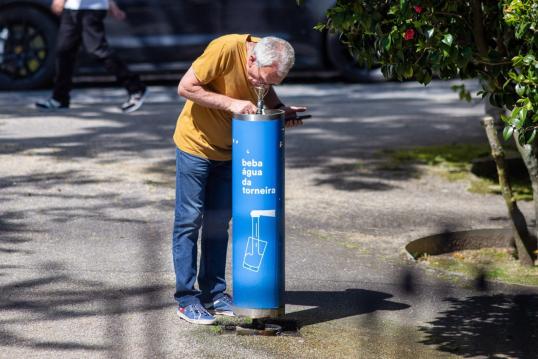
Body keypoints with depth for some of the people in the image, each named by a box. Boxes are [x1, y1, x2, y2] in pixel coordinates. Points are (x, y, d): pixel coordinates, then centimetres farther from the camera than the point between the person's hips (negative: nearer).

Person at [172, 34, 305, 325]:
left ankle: (215, 293, 18)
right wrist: (231, 103, -31)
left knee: (219, 222, 10)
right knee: (189, 220, -2)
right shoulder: (226, 49, -29)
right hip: (196, 145, -6)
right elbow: (185, 87, -25)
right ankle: (187, 299, 3)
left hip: (228, 150, 6)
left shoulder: (270, 61, -10)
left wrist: (280, 109, -11)